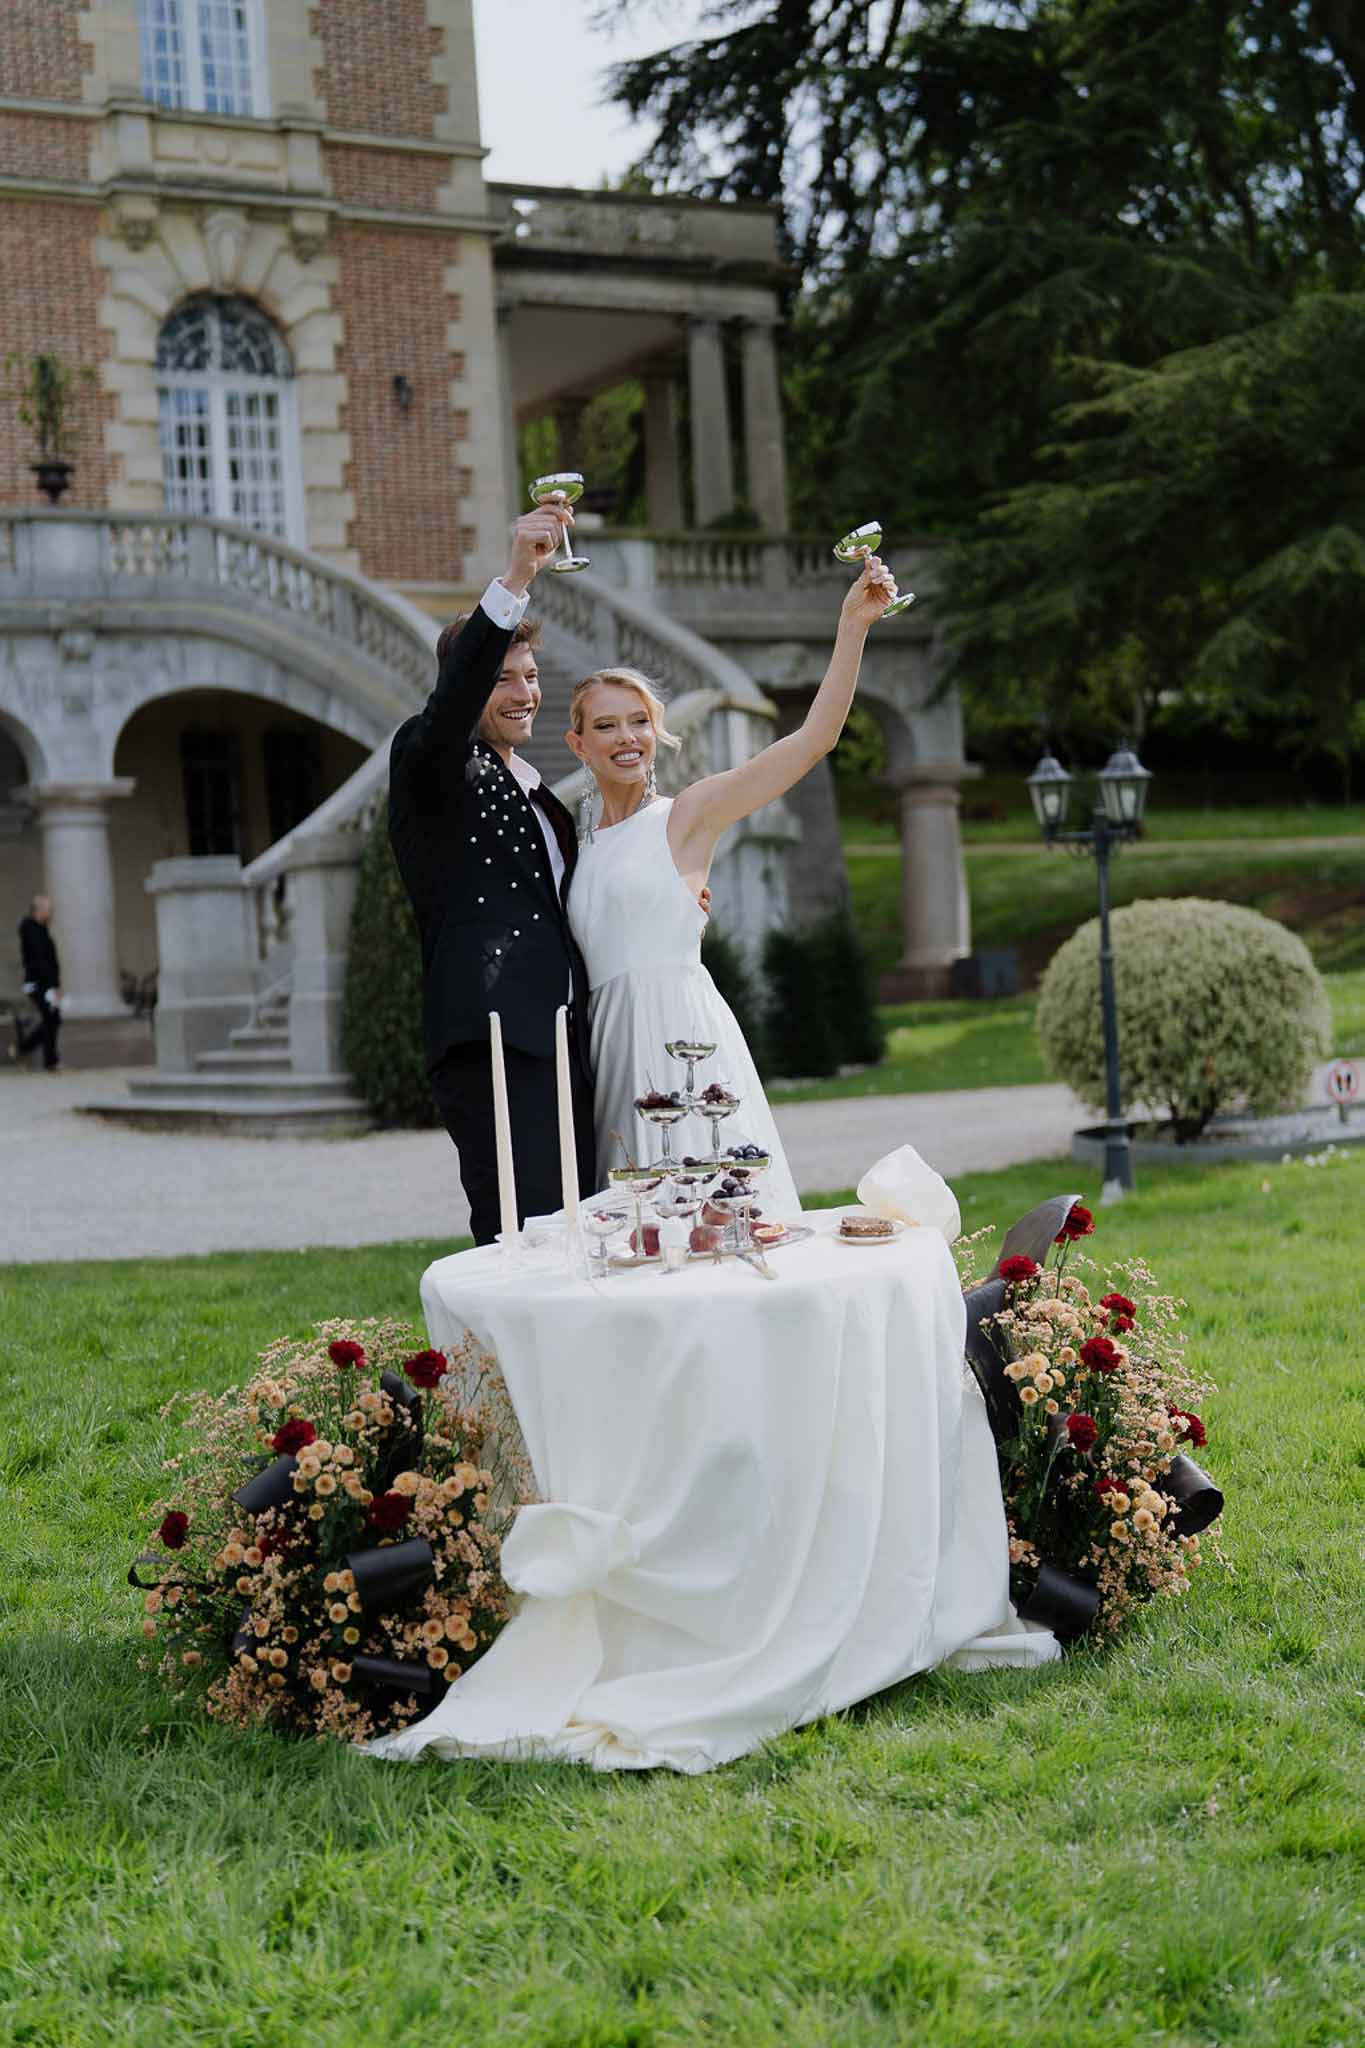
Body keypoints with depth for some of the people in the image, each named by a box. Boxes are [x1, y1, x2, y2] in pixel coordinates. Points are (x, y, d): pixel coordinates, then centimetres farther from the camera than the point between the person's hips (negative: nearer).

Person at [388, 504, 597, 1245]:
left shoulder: (540, 797, 26)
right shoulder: (430, 766, 2)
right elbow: (453, 700, -21)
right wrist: (515, 579, -29)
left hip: (563, 1046, 8)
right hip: (493, 1045, -8)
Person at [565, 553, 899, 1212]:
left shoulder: (686, 814, 2)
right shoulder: (585, 847, 18)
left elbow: (814, 738, -6)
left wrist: (852, 626, -12)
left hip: (682, 1030, -5)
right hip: (615, 1038, 5)